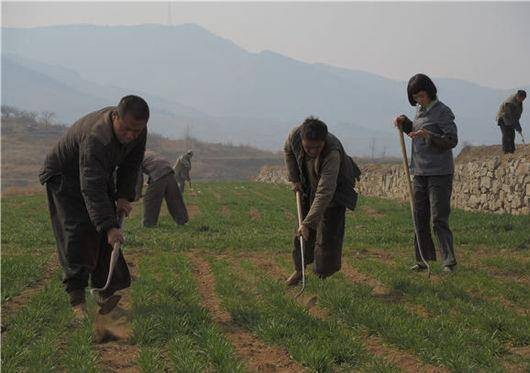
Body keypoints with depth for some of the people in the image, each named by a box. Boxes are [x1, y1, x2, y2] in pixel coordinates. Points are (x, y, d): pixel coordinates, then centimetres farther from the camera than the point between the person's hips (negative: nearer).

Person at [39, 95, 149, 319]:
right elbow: (92, 189, -45)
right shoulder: (95, 138, -42)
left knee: (106, 234, -2)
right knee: (77, 233, -19)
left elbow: (131, 164, 1)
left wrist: (124, 196, -10)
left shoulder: (138, 130, -17)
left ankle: (105, 292, 1)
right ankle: (77, 299, -19)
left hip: (100, 174, 7)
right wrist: (109, 227, -51)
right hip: (64, 176, -7)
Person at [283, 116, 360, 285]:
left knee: (328, 233, -6)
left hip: (334, 190, -5)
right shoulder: (295, 135, -29)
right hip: (309, 186, 5)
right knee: (302, 231, 8)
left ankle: (324, 277, 6)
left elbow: (325, 193, -46)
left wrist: (308, 223, -48)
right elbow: (288, 151, -1)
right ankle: (299, 269, 21)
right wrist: (294, 179, -4)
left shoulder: (332, 153, -44)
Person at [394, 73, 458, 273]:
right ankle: (423, 259, 18)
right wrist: (405, 123, 10)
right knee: (420, 219, 9)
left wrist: (428, 135, -27)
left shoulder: (443, 112, -10)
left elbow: (452, 140, -15)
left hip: (440, 174, -8)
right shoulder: (420, 110, 13)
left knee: (439, 219, -9)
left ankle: (449, 261, -3)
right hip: (420, 172, 8)